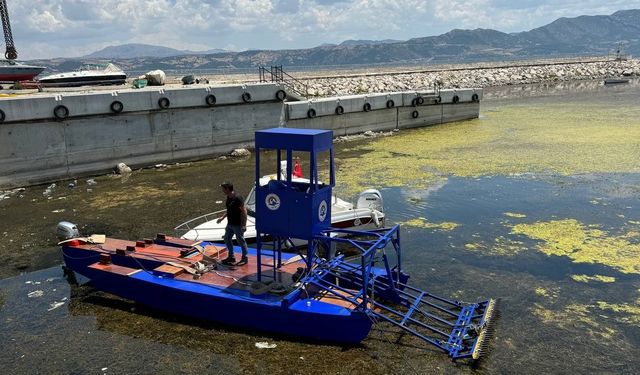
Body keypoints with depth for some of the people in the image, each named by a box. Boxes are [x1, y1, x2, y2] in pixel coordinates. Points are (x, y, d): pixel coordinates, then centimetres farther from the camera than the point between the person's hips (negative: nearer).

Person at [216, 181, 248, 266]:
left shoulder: (238, 198, -22)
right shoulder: (228, 197, 6)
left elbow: (244, 211, -21)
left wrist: (244, 225, -23)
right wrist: (222, 217, 18)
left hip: (238, 225, -9)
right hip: (230, 224, 9)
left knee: (241, 241, 3)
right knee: (227, 239, 16)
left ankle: (244, 258, 17)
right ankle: (231, 257, 30)